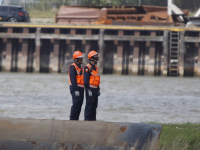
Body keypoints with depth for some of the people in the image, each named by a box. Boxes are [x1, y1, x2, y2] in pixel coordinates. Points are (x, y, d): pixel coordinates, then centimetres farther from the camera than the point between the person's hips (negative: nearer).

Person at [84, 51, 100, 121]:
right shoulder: (87, 68, -11)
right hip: (90, 89, -9)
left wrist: (98, 89, 20)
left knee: (94, 105, 10)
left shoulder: (95, 67, 17)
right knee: (89, 105, -7)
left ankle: (93, 118, 15)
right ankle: (87, 119, -5)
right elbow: (86, 80, -15)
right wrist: (88, 90, -19)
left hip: (95, 89, 9)